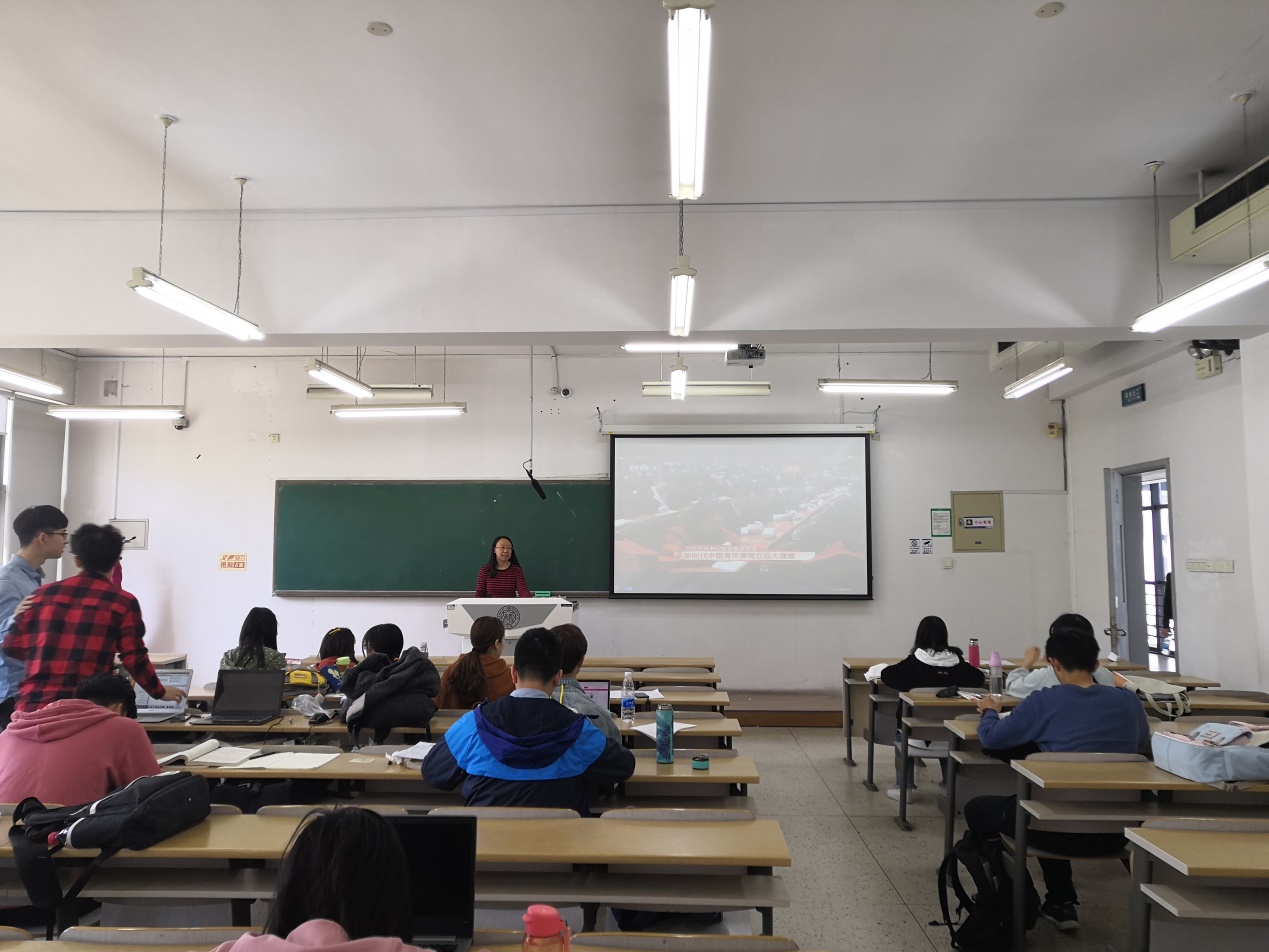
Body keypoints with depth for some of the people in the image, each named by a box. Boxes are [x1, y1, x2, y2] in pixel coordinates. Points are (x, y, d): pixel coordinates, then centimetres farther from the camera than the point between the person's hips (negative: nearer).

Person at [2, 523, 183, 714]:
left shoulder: (43, 594, 10)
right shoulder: (122, 602, -1)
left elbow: (12, 647, 15)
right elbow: (135, 660, -2)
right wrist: (161, 692, 14)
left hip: (33, 706, 4)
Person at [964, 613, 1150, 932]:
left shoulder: (1044, 702, -12)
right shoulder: (1128, 701, -1)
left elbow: (991, 738, -1)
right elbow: (1141, 746, 19)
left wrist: (990, 711, 21)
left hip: (1062, 831, -5)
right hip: (1114, 831, 5)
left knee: (976, 809, 21)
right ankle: (1060, 902, 40)